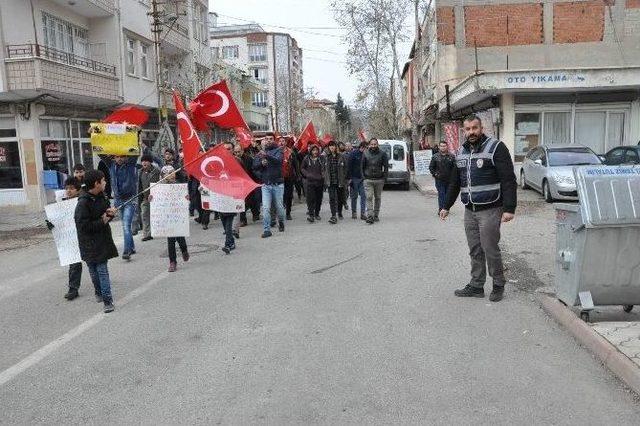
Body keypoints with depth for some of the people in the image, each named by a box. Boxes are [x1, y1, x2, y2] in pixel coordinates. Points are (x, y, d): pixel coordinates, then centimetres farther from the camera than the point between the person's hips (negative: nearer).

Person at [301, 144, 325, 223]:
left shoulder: (321, 159, 5)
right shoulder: (306, 159, 3)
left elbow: (324, 168, 16)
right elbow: (302, 168, 11)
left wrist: (323, 175, -1)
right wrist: (307, 174, -5)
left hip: (319, 182, 2)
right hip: (310, 182, -2)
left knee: (319, 199, 8)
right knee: (310, 198, -11)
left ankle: (317, 214, 22)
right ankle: (311, 214, -13)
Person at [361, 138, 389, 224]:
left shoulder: (382, 154, 1)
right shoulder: (365, 154, 5)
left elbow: (386, 167, 3)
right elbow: (362, 166, 11)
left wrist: (384, 178, -4)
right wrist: (364, 176, 3)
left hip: (379, 180, 1)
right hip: (368, 180, 0)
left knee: (378, 198, 10)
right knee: (369, 198, -9)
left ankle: (376, 215, 21)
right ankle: (369, 216, -13)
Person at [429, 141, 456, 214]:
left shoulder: (451, 157, 3)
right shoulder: (435, 157, 3)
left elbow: (455, 167, 4)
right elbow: (431, 167, 8)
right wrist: (435, 174, -1)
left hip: (449, 180, 1)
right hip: (439, 180, -1)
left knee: (448, 194, 9)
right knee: (441, 194, -5)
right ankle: (441, 209, -3)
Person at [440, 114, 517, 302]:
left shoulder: (496, 148, -7)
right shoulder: (461, 152, 13)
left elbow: (508, 180, -13)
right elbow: (455, 182, 22)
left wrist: (509, 208, -19)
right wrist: (446, 206, 21)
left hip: (490, 210, -6)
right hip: (469, 211, 6)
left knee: (490, 250, -1)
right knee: (475, 251, 11)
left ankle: (498, 285, 17)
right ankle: (476, 286, 21)